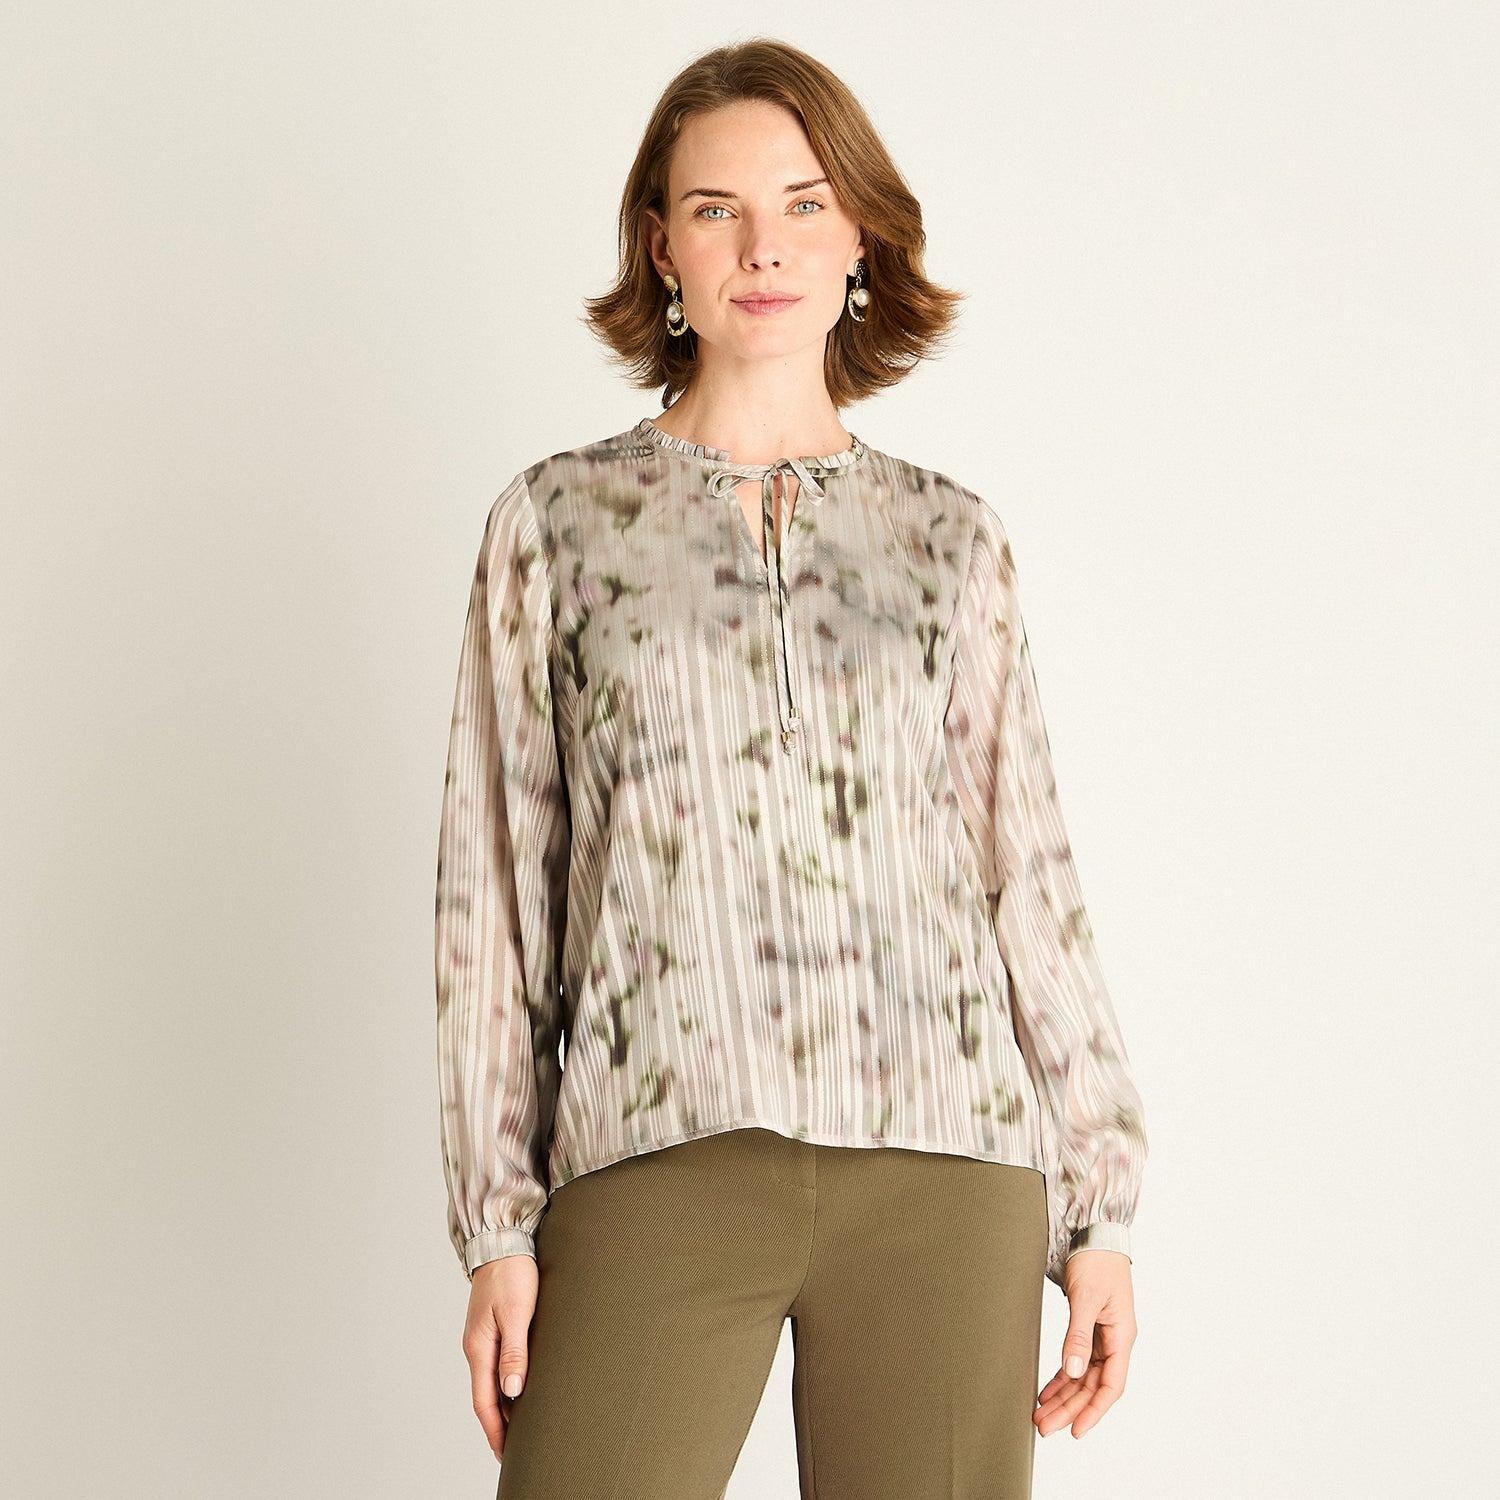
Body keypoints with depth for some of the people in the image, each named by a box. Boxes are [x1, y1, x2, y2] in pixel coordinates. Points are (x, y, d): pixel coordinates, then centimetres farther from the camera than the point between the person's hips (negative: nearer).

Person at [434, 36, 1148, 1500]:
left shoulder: (951, 539, 12)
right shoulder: (559, 519, 9)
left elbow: (1028, 878, 12)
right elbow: (496, 881, 7)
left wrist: (1100, 1208, 8)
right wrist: (497, 1222, 1)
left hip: (941, 1167, 2)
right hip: (659, 1164, -1)